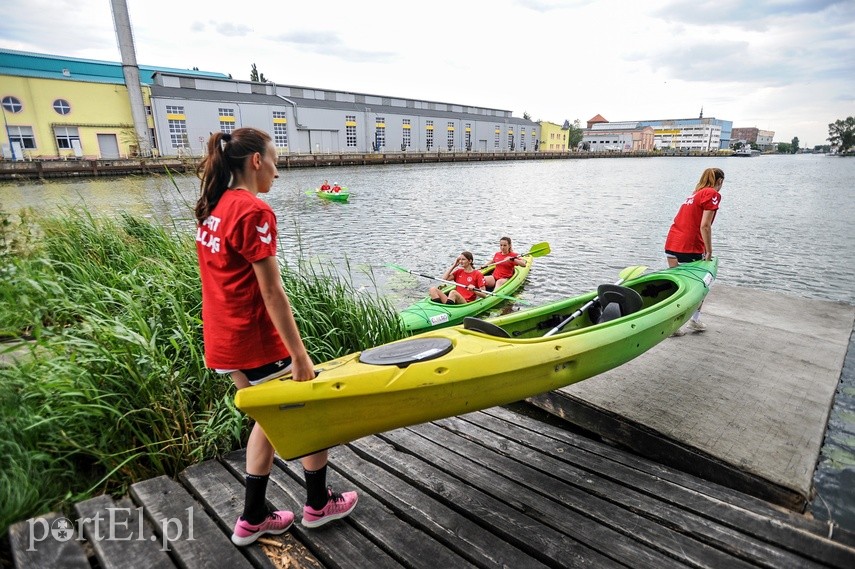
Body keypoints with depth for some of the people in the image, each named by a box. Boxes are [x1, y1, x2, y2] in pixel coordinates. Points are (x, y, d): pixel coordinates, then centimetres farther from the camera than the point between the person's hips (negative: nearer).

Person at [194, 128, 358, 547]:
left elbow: (228, 281, 13)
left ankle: (253, 520, 33)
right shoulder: (254, 211, -19)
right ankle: (318, 504, 32)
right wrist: (299, 355, -17)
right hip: (254, 342, -9)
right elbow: (271, 293, -22)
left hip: (223, 340, 9)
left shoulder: (213, 208, 8)